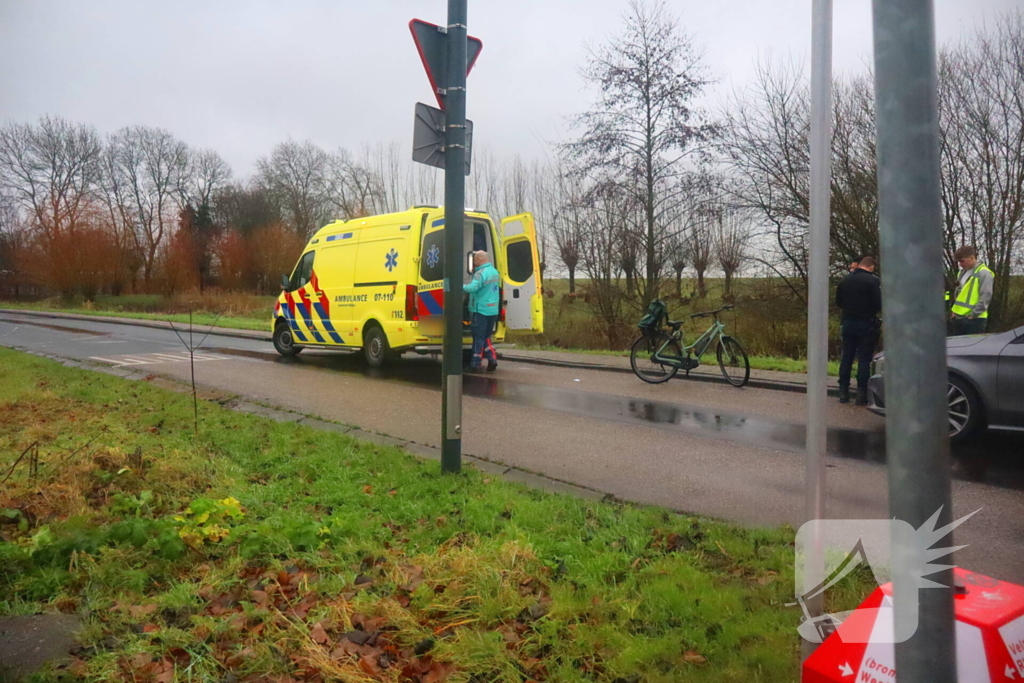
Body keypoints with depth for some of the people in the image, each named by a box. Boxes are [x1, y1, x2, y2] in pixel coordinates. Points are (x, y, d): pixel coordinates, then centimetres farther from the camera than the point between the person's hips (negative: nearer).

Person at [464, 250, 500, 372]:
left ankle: (475, 364, 5)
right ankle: (492, 359, 7)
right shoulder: (495, 272, 13)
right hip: (493, 310, 8)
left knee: (478, 337, -1)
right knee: (486, 336, 18)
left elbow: (473, 287, -30)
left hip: (480, 310, -8)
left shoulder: (481, 273, -16)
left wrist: (462, 286, -15)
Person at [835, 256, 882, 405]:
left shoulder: (845, 280, 5)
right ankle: (861, 394, 0)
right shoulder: (873, 281, -12)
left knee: (846, 357, 10)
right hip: (866, 324, -4)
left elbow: (838, 302, 13)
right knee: (864, 359, 1)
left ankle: (843, 392, 11)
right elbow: (879, 304, -15)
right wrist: (873, 310, 5)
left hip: (848, 323, 5)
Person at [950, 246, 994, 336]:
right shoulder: (963, 272, 16)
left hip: (974, 320, -8)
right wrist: (954, 311, 14)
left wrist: (973, 315, -15)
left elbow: (985, 298, -16)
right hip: (958, 317, 8)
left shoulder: (983, 273, -10)